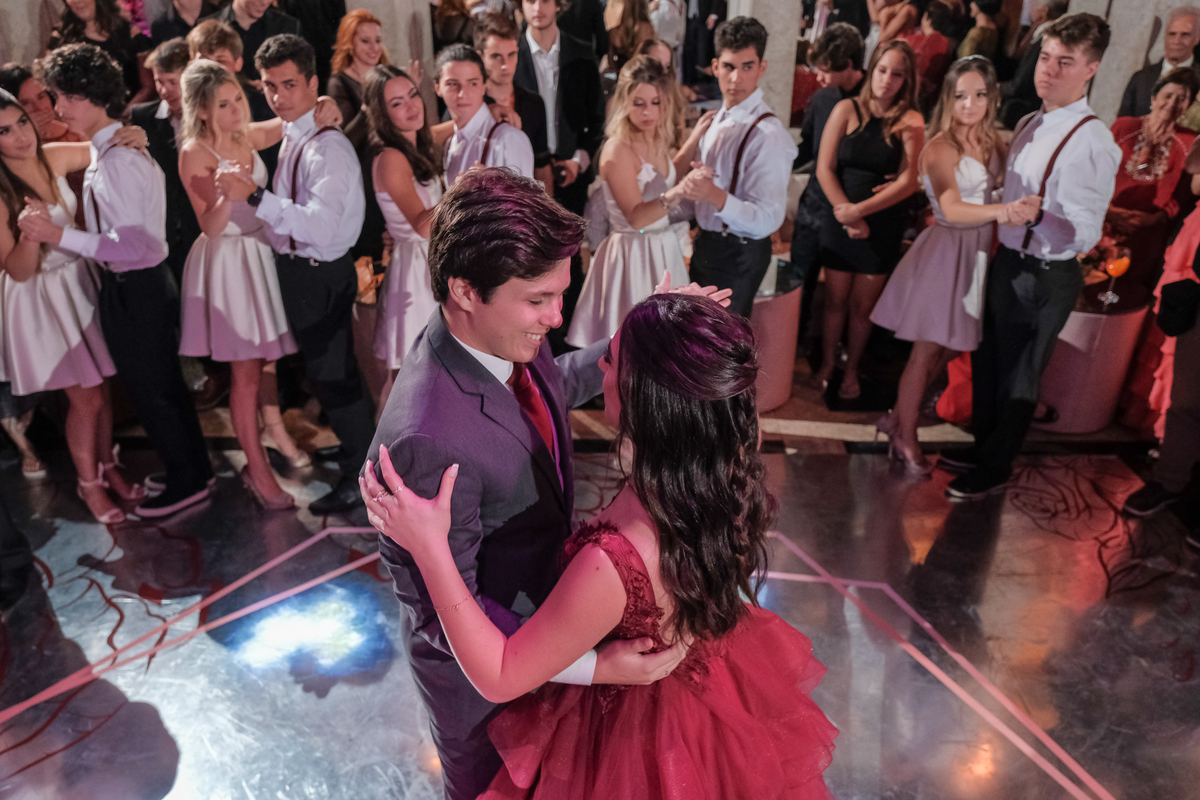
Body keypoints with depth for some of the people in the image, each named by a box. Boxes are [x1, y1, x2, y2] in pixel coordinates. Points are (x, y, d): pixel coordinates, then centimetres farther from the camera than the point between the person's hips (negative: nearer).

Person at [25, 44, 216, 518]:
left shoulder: (115, 161, -22)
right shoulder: (111, 150, 9)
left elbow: (133, 244, -26)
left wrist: (60, 236, -22)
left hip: (135, 290, -10)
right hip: (143, 284, 10)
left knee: (150, 391, 5)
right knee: (165, 385, 19)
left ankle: (186, 482, 21)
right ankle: (194, 470, 33)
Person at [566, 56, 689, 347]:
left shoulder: (658, 142, 6)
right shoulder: (617, 149, -16)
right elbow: (636, 216, -26)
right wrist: (678, 193, -41)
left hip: (664, 250, 7)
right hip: (632, 254, -7)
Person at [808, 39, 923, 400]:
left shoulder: (910, 122, -3)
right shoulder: (847, 109, -1)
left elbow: (907, 182, -9)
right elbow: (825, 169, -4)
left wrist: (860, 210, -17)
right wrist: (846, 214, -12)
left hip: (883, 226, 0)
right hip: (839, 220, 0)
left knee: (862, 305, 8)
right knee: (835, 300, 8)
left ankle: (851, 370, 26)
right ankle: (827, 364, 26)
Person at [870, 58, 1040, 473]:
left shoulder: (992, 141, 7)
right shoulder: (941, 147, -16)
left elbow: (1011, 186, 5)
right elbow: (952, 209, -31)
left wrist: (1023, 205, -15)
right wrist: (1003, 211, -45)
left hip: (979, 252, 7)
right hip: (945, 251, -7)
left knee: (950, 348, 15)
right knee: (928, 350, 1)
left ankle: (898, 417, 30)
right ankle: (906, 439, 15)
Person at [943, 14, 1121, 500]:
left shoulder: (1092, 142, -21)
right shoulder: (1031, 124, 7)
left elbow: (1085, 234, -27)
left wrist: (1036, 216, -40)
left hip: (1044, 277, -8)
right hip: (1008, 261, 8)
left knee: (1018, 377, 7)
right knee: (987, 361, 20)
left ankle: (994, 469, 26)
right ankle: (984, 446, 41)